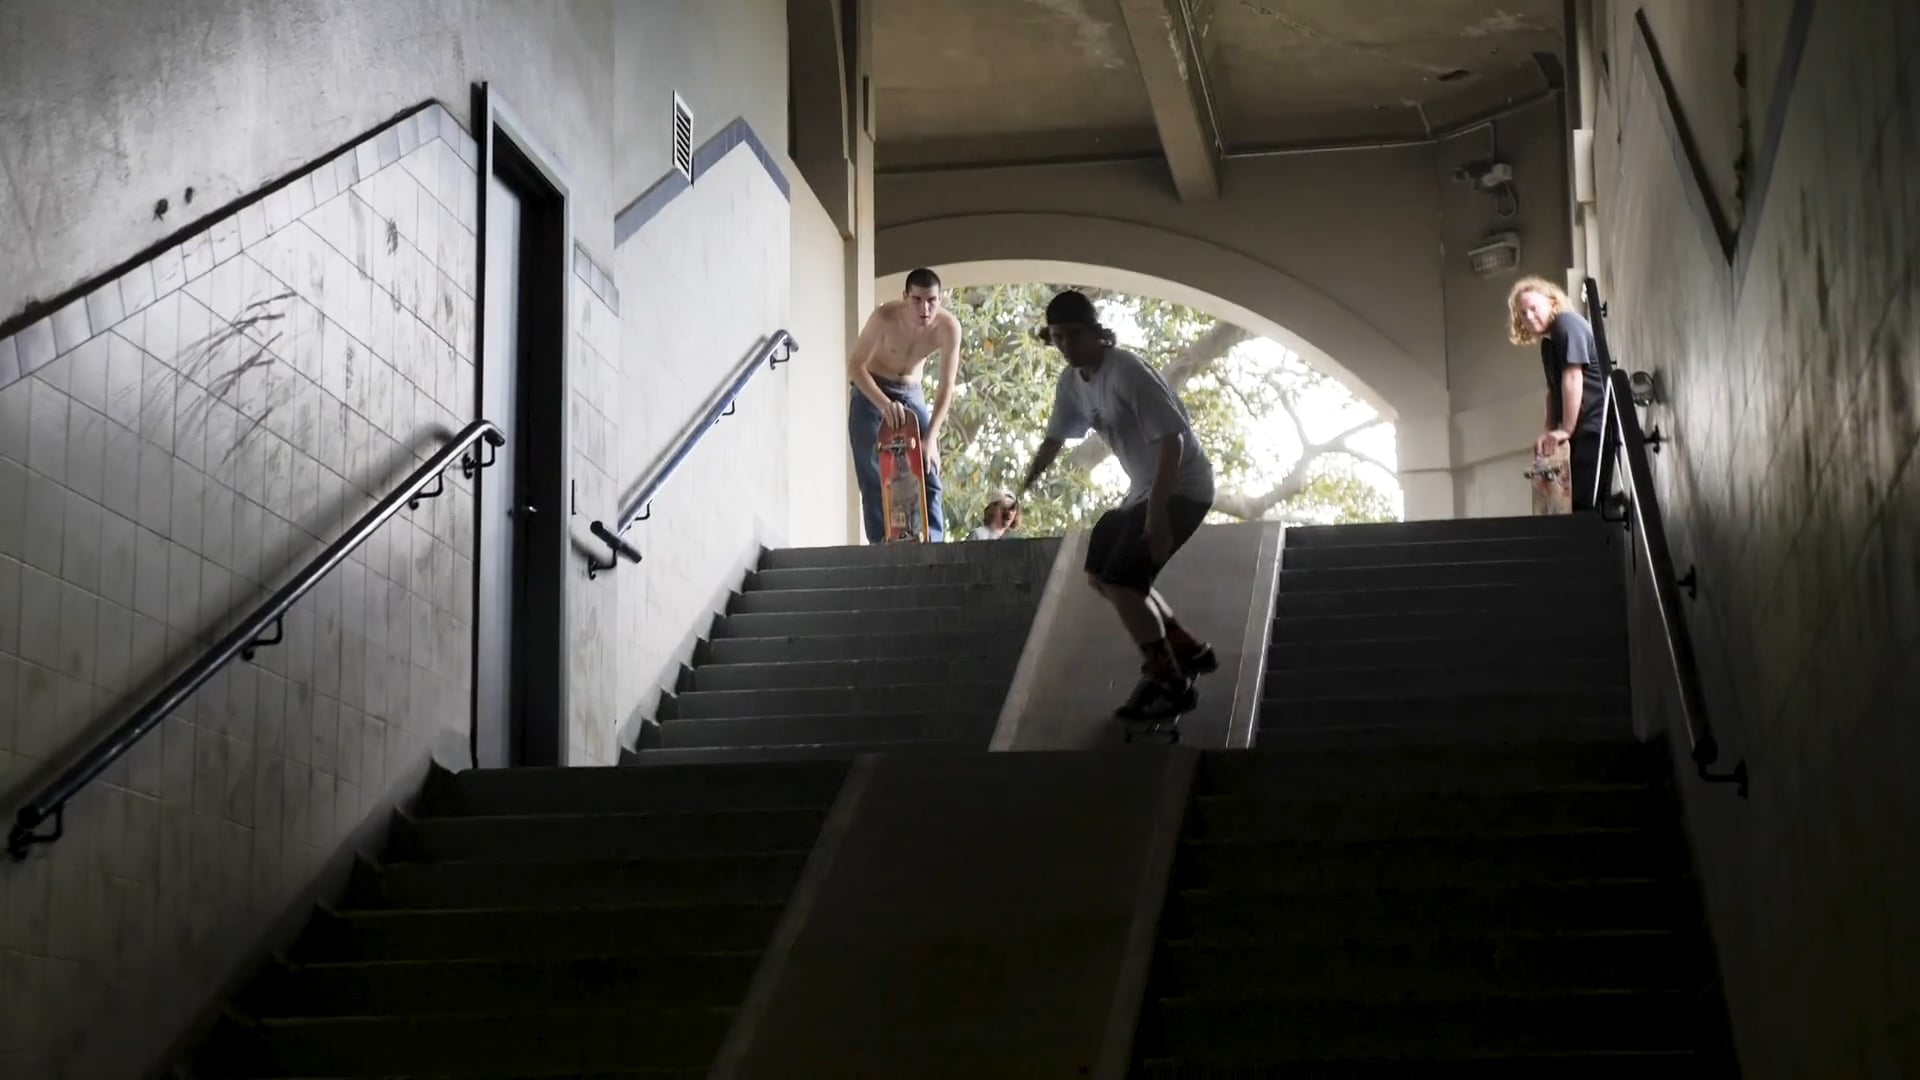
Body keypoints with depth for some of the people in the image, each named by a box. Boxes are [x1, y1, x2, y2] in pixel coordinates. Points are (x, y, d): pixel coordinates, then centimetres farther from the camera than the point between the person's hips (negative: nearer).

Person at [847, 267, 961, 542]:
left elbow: (946, 386, -19)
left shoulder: (949, 327, -22)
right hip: (871, 391, -3)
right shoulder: (885, 317, -29)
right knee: (875, 479, -9)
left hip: (911, 394, 3)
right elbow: (855, 365, -24)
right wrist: (884, 404, -39)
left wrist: (930, 437, -28)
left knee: (928, 476, -5)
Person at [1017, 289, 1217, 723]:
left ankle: (1169, 682, -2)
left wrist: (1157, 515, -31)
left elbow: (1172, 440, -27)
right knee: (1101, 575, 15)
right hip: (1145, 489, 10)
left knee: (1120, 580, -15)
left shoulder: (1128, 373, -25)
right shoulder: (1071, 381, 2)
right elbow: (1053, 441, 16)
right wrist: (1020, 491, 9)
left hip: (1183, 488, -10)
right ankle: (1188, 651, 27)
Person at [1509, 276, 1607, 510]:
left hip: (1596, 426, -10)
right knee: (1578, 501, 6)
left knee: (1588, 502, -14)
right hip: (1584, 429, 10)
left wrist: (1566, 429, -16)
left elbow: (1573, 377, -16)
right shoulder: (1548, 342, 19)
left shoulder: (1567, 324, -9)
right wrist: (1549, 430, 4)